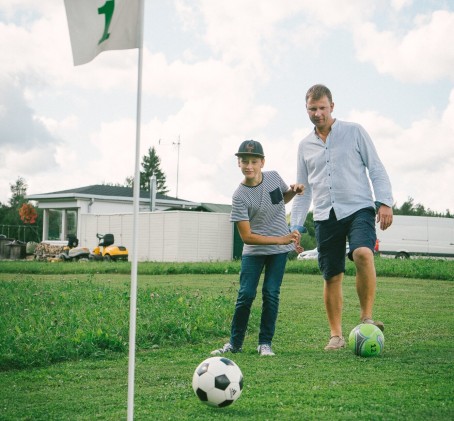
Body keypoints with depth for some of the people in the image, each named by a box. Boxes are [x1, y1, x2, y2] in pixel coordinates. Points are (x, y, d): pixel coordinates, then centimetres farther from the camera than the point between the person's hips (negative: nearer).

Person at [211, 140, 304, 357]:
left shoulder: (274, 177, -5)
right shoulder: (240, 196, -17)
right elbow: (246, 236, -19)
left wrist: (294, 190, -4)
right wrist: (281, 239, -25)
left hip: (279, 250, 2)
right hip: (253, 250, -2)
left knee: (271, 293, -4)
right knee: (246, 294, -6)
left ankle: (265, 343, 6)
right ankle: (235, 343, 9)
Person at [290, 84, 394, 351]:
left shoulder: (354, 132, 5)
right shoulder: (305, 146, 15)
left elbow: (376, 168, 4)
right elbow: (303, 190, 19)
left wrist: (385, 201, -9)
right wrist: (295, 226, 13)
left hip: (358, 209, -3)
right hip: (326, 217, 3)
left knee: (363, 253, -30)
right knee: (331, 277, 1)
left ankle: (367, 318, -20)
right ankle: (336, 335, 13)